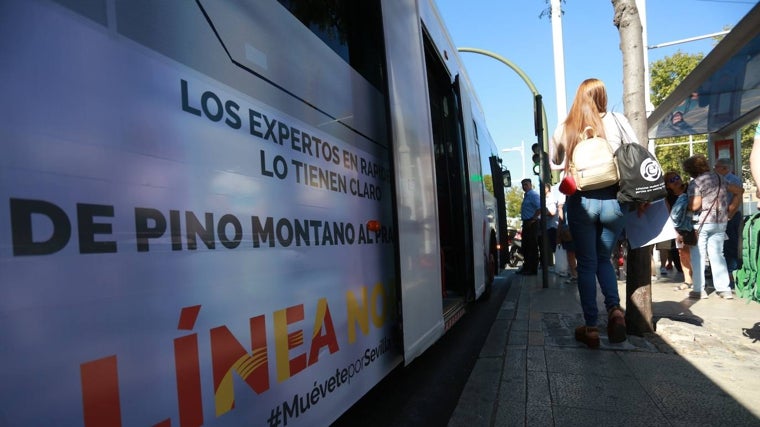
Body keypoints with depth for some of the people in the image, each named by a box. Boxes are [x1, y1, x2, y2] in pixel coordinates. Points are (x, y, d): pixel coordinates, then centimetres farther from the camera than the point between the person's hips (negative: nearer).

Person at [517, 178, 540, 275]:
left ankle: (533, 269, 2)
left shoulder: (534, 195, -11)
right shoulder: (526, 196, 17)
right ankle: (526, 267, 23)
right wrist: (525, 222, 13)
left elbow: (540, 209, -21)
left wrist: (532, 220, -19)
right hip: (526, 223, 9)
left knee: (532, 246, -4)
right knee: (525, 246, 14)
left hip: (532, 223, -9)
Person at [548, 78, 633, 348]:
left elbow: (554, 163, 12)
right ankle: (614, 309, 2)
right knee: (604, 259, 20)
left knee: (586, 264, 9)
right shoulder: (616, 121, 0)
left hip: (581, 201, -1)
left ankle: (591, 327, 10)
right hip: (612, 200, 1)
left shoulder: (565, 129, 1)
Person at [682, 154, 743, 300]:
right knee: (717, 254, 12)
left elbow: (695, 205, -20)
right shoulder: (720, 178, 12)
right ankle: (724, 288, 9)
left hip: (703, 222, -6)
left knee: (698, 255, 1)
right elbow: (740, 190, 19)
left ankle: (699, 290, 2)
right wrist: (730, 212, 18)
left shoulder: (695, 182, -10)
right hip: (721, 222, 6)